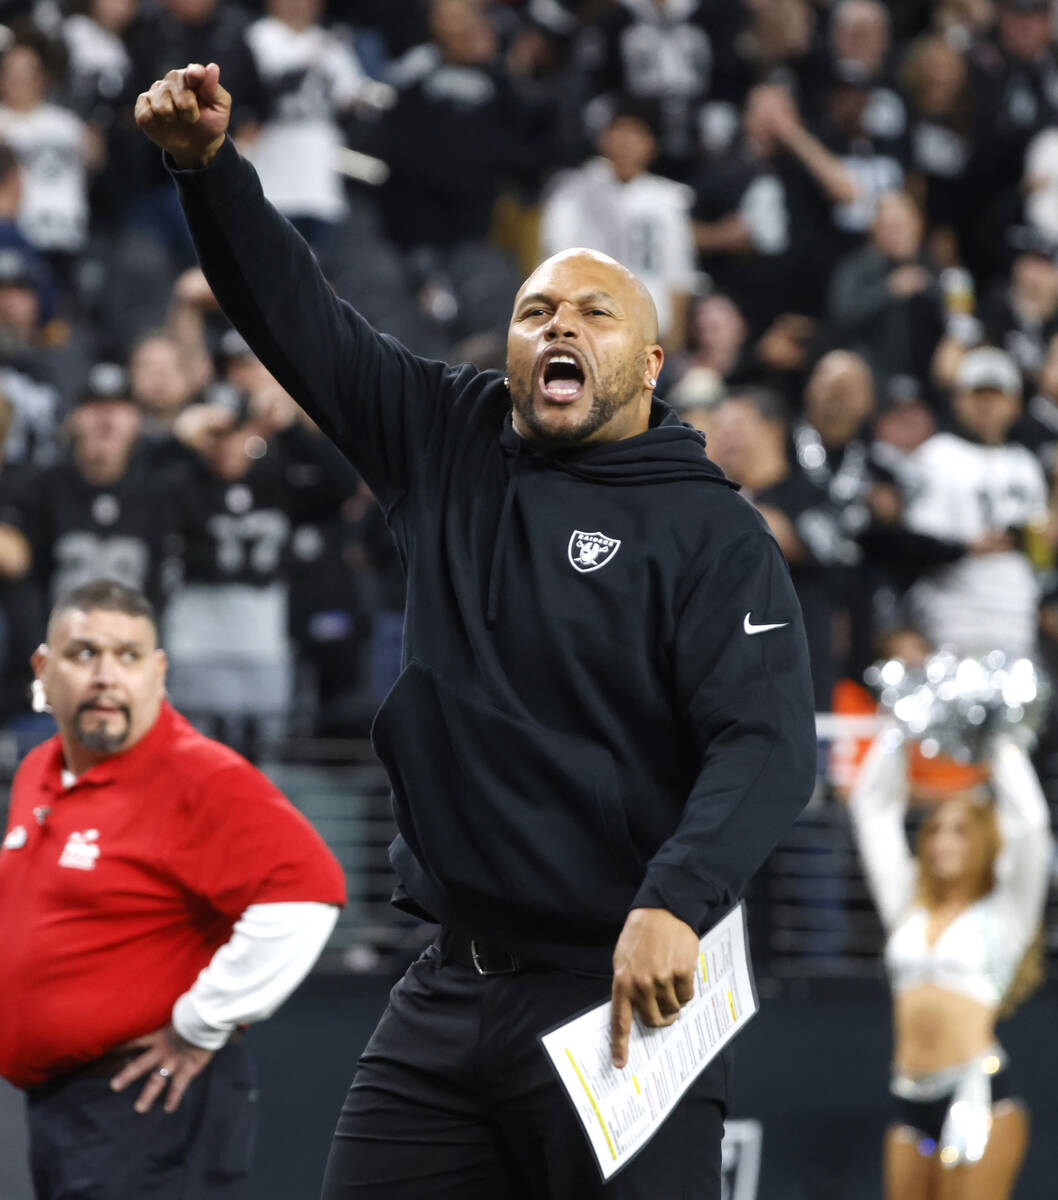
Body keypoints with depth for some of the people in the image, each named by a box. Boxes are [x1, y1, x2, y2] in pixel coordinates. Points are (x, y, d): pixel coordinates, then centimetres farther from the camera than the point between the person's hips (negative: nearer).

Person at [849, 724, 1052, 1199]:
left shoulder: (1004, 912, 7)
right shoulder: (910, 908, 18)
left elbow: (1031, 824, -5)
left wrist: (1004, 749, 4)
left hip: (981, 1090, -5)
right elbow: (872, 809, 20)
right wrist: (896, 738, 18)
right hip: (911, 1102, 5)